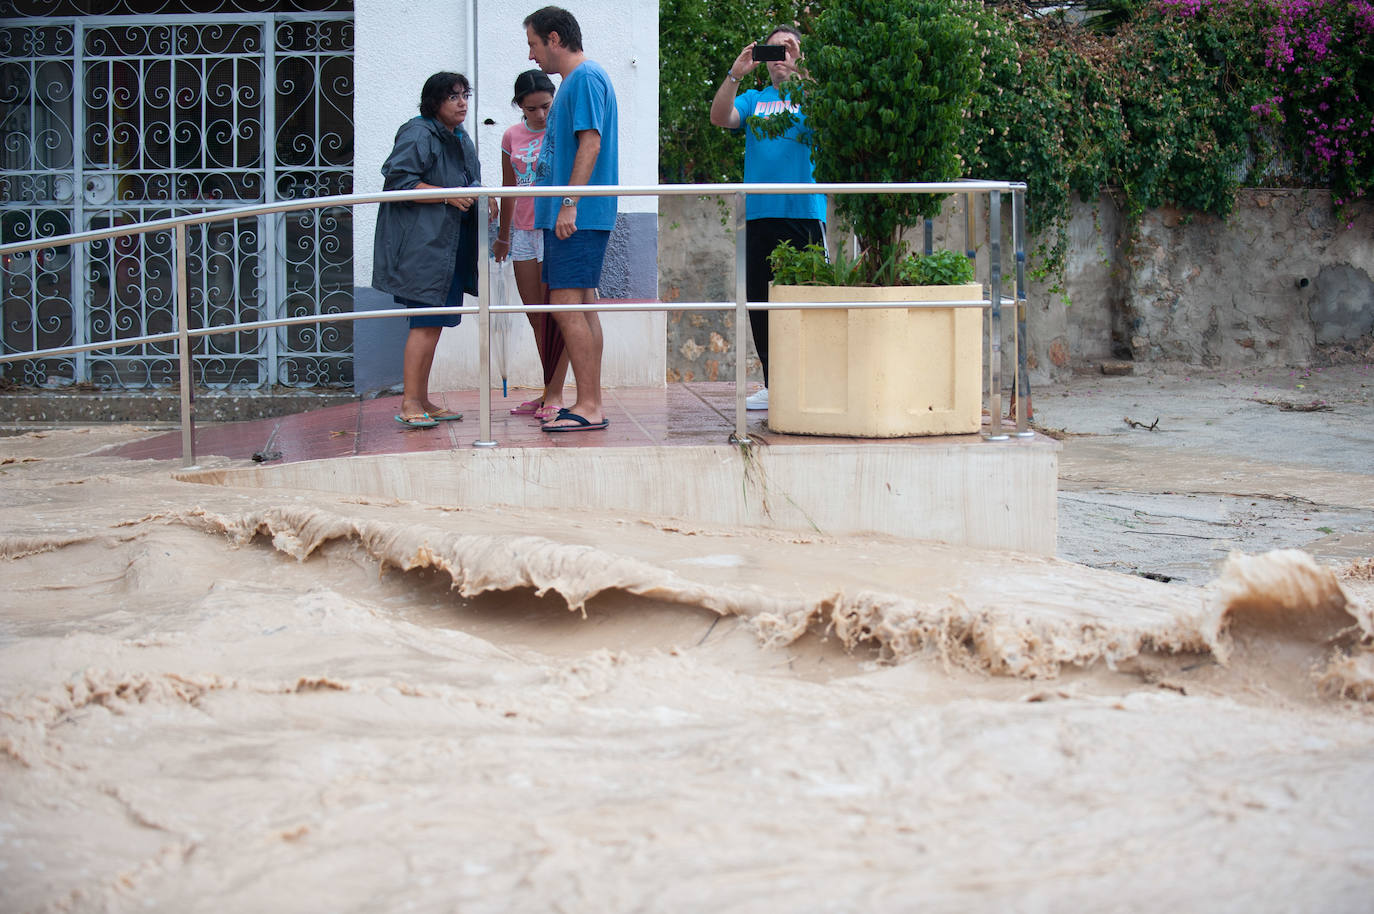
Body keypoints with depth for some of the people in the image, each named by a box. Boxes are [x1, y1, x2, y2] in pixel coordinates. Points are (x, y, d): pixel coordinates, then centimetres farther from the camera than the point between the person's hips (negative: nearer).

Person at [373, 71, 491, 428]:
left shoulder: (461, 140, 19)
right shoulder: (418, 134, -10)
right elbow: (398, 180, -18)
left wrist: (480, 198, 9)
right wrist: (448, 196, -19)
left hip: (449, 245, 9)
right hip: (421, 243, -9)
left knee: (434, 323, 10)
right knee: (426, 321, -13)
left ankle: (423, 401, 15)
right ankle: (410, 404, -12)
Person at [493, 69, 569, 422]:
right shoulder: (512, 137, 9)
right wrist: (503, 236, 25)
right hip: (524, 232, 5)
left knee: (554, 315, -7)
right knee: (535, 317, 6)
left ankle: (554, 393, -4)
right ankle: (549, 393, 12)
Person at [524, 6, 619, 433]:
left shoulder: (586, 78, -10)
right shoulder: (574, 81, 21)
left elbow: (590, 144, -18)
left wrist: (569, 204, -22)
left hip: (578, 217, -10)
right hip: (569, 216, 10)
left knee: (567, 305, -12)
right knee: (581, 307, 10)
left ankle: (588, 407, -13)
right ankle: (591, 403, 13)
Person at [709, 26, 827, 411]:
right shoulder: (754, 100, 18)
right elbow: (720, 117, 1)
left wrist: (801, 69, -21)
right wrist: (735, 74, -11)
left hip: (805, 211, -4)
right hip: (760, 214, 4)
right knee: (760, 300, 5)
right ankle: (773, 384, 13)